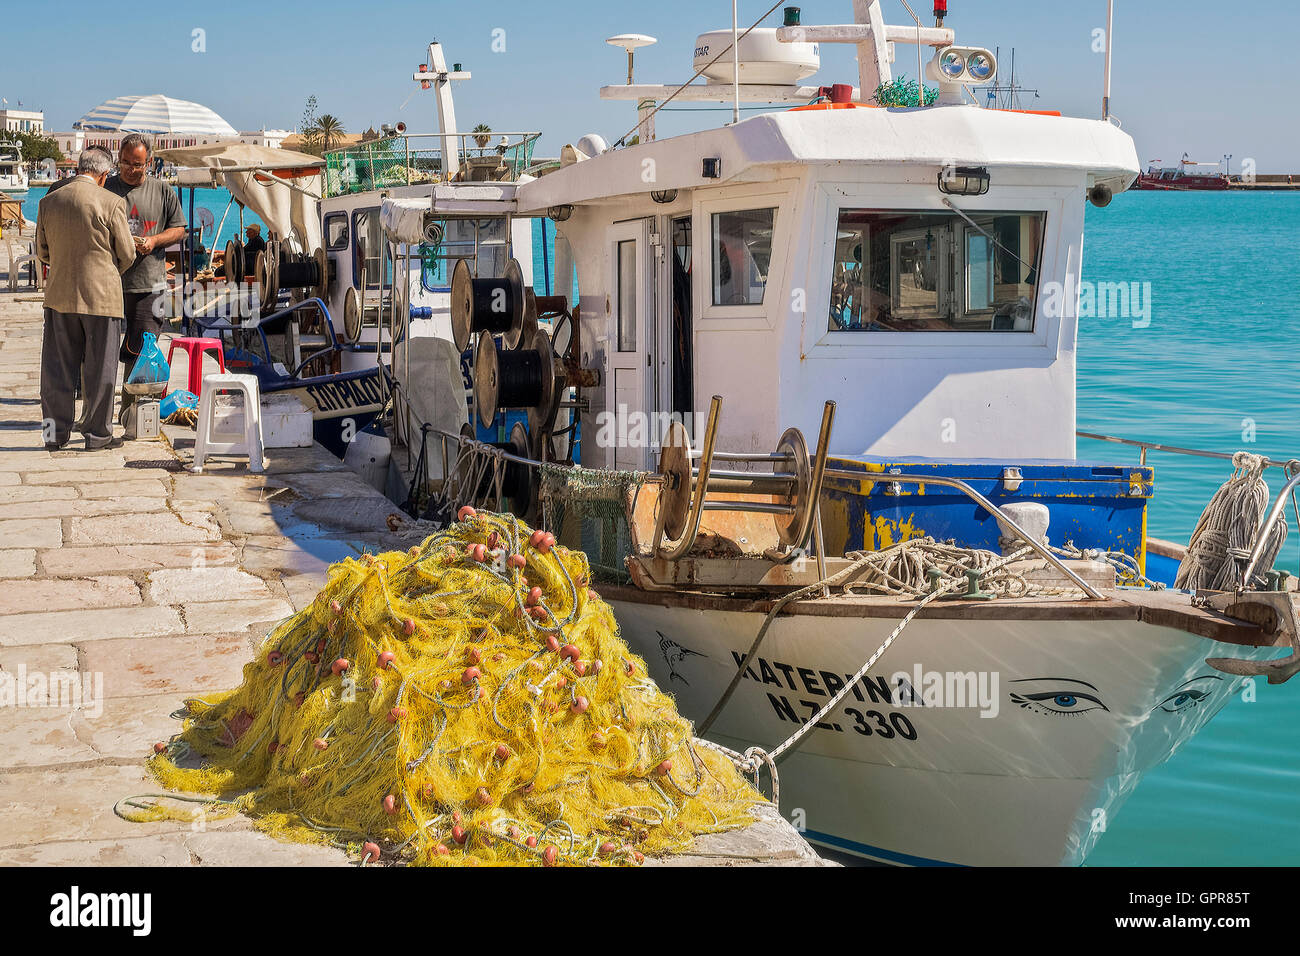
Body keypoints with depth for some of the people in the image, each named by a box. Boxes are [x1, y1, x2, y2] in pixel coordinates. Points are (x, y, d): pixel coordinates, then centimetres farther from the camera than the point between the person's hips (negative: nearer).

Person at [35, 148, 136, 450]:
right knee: (99, 367, 6)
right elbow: (127, 254, -4)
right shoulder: (112, 203, -10)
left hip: (60, 295, 4)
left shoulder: (49, 202, 2)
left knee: (57, 367, 10)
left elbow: (42, 252, 10)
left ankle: (56, 432, 14)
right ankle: (97, 431, 12)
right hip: (102, 296, -4)